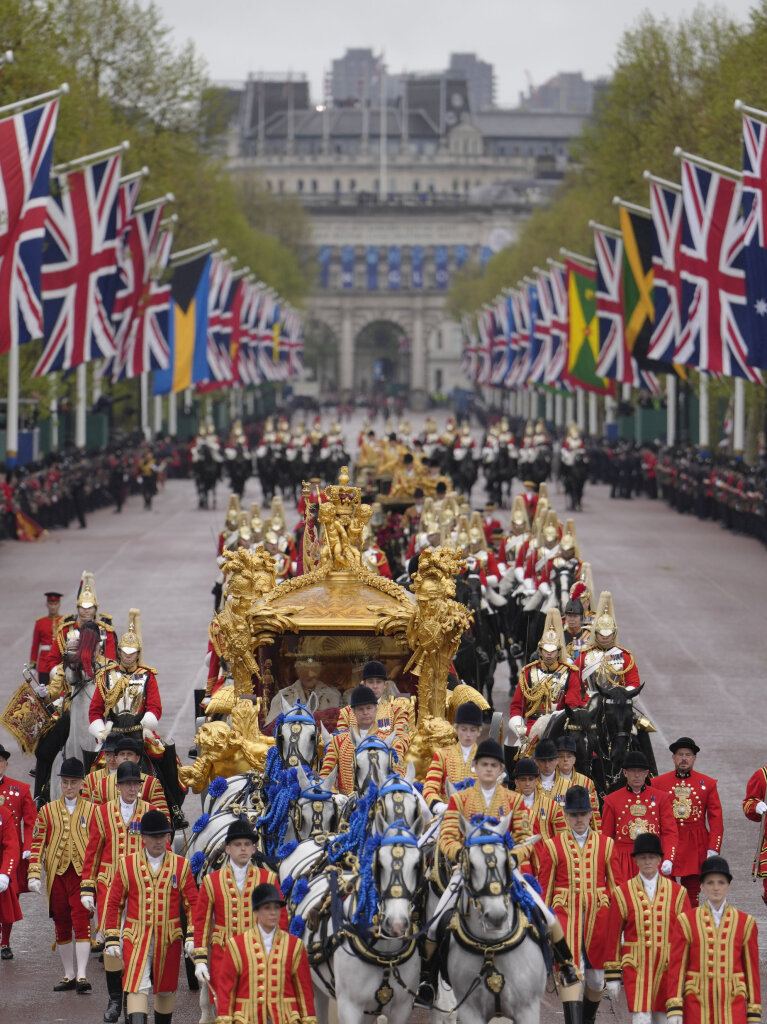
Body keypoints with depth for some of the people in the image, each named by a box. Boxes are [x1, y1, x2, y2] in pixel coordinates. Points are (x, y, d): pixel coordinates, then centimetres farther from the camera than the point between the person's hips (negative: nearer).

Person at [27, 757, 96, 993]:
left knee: (81, 923, -11)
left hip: (82, 875, -2)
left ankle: (82, 975, -13)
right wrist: (34, 874, -3)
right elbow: (37, 844, 5)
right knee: (61, 926, 7)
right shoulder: (47, 811, 7)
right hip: (56, 876, 2)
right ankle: (69, 975, 16)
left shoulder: (92, 811, 4)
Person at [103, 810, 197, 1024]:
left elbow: (193, 903, 3)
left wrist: (193, 937, -7)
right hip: (136, 938, -2)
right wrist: (112, 940, 0)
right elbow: (114, 904, 4)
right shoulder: (127, 865, 1)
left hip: (169, 940, 2)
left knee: (166, 989, 12)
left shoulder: (181, 865, 2)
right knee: (138, 988, -13)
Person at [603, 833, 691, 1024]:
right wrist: (612, 977, 1)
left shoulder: (677, 892, 4)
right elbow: (612, 937, 3)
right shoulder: (622, 894, 0)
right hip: (636, 969, -2)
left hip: (668, 969, 2)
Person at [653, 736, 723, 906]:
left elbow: (716, 820, 3)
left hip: (695, 847, 0)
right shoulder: (658, 783, 4)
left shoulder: (707, 784, 4)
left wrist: (713, 848, -6)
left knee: (692, 896, 3)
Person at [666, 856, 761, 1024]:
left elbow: (752, 969, 6)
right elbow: (676, 967, 0)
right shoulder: (686, 922, 2)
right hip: (697, 1006, 0)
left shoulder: (746, 923, 5)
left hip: (733, 1006, 0)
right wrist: (674, 1009, -9)